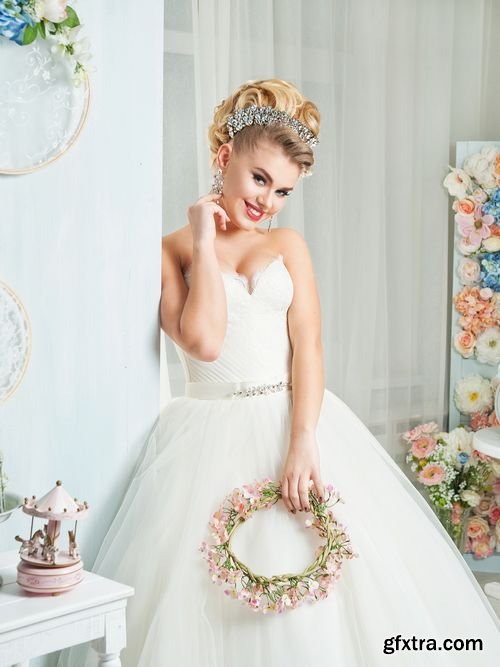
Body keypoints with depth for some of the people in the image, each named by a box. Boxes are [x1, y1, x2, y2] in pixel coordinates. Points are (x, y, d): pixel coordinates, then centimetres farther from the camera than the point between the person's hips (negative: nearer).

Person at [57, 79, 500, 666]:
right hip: (212, 436, -2)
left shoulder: (288, 245, 11)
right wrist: (205, 240, -5)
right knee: (213, 600, -2)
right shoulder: (169, 251, 3)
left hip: (298, 420, 3)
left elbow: (307, 346, 0)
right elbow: (203, 341, -13)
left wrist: (302, 443, -15)